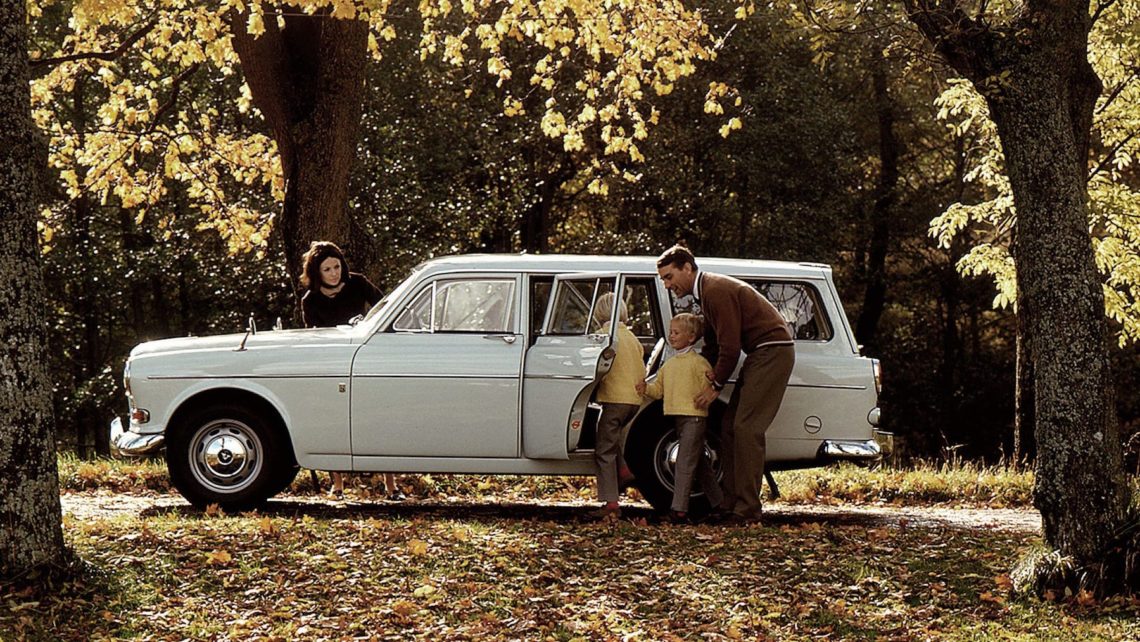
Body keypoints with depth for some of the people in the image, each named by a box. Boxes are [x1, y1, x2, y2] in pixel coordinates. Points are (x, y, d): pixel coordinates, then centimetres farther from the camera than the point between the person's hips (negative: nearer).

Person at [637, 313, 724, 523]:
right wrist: (646, 389, -1)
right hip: (678, 417, 8)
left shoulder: (699, 362, -7)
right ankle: (719, 503, 25)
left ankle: (679, 508, -15)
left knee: (684, 462, -12)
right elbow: (659, 388, 16)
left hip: (694, 416, -8)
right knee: (700, 463, 15)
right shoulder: (668, 365, 17)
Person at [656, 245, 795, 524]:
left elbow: (730, 347, -19)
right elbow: (713, 346, 22)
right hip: (759, 355, 11)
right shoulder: (706, 293, 15)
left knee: (746, 428, -15)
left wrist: (716, 386, -9)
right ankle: (731, 504, 9)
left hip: (773, 352, -11)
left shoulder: (717, 291, -18)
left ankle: (748, 509, -14)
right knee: (730, 427, 8)